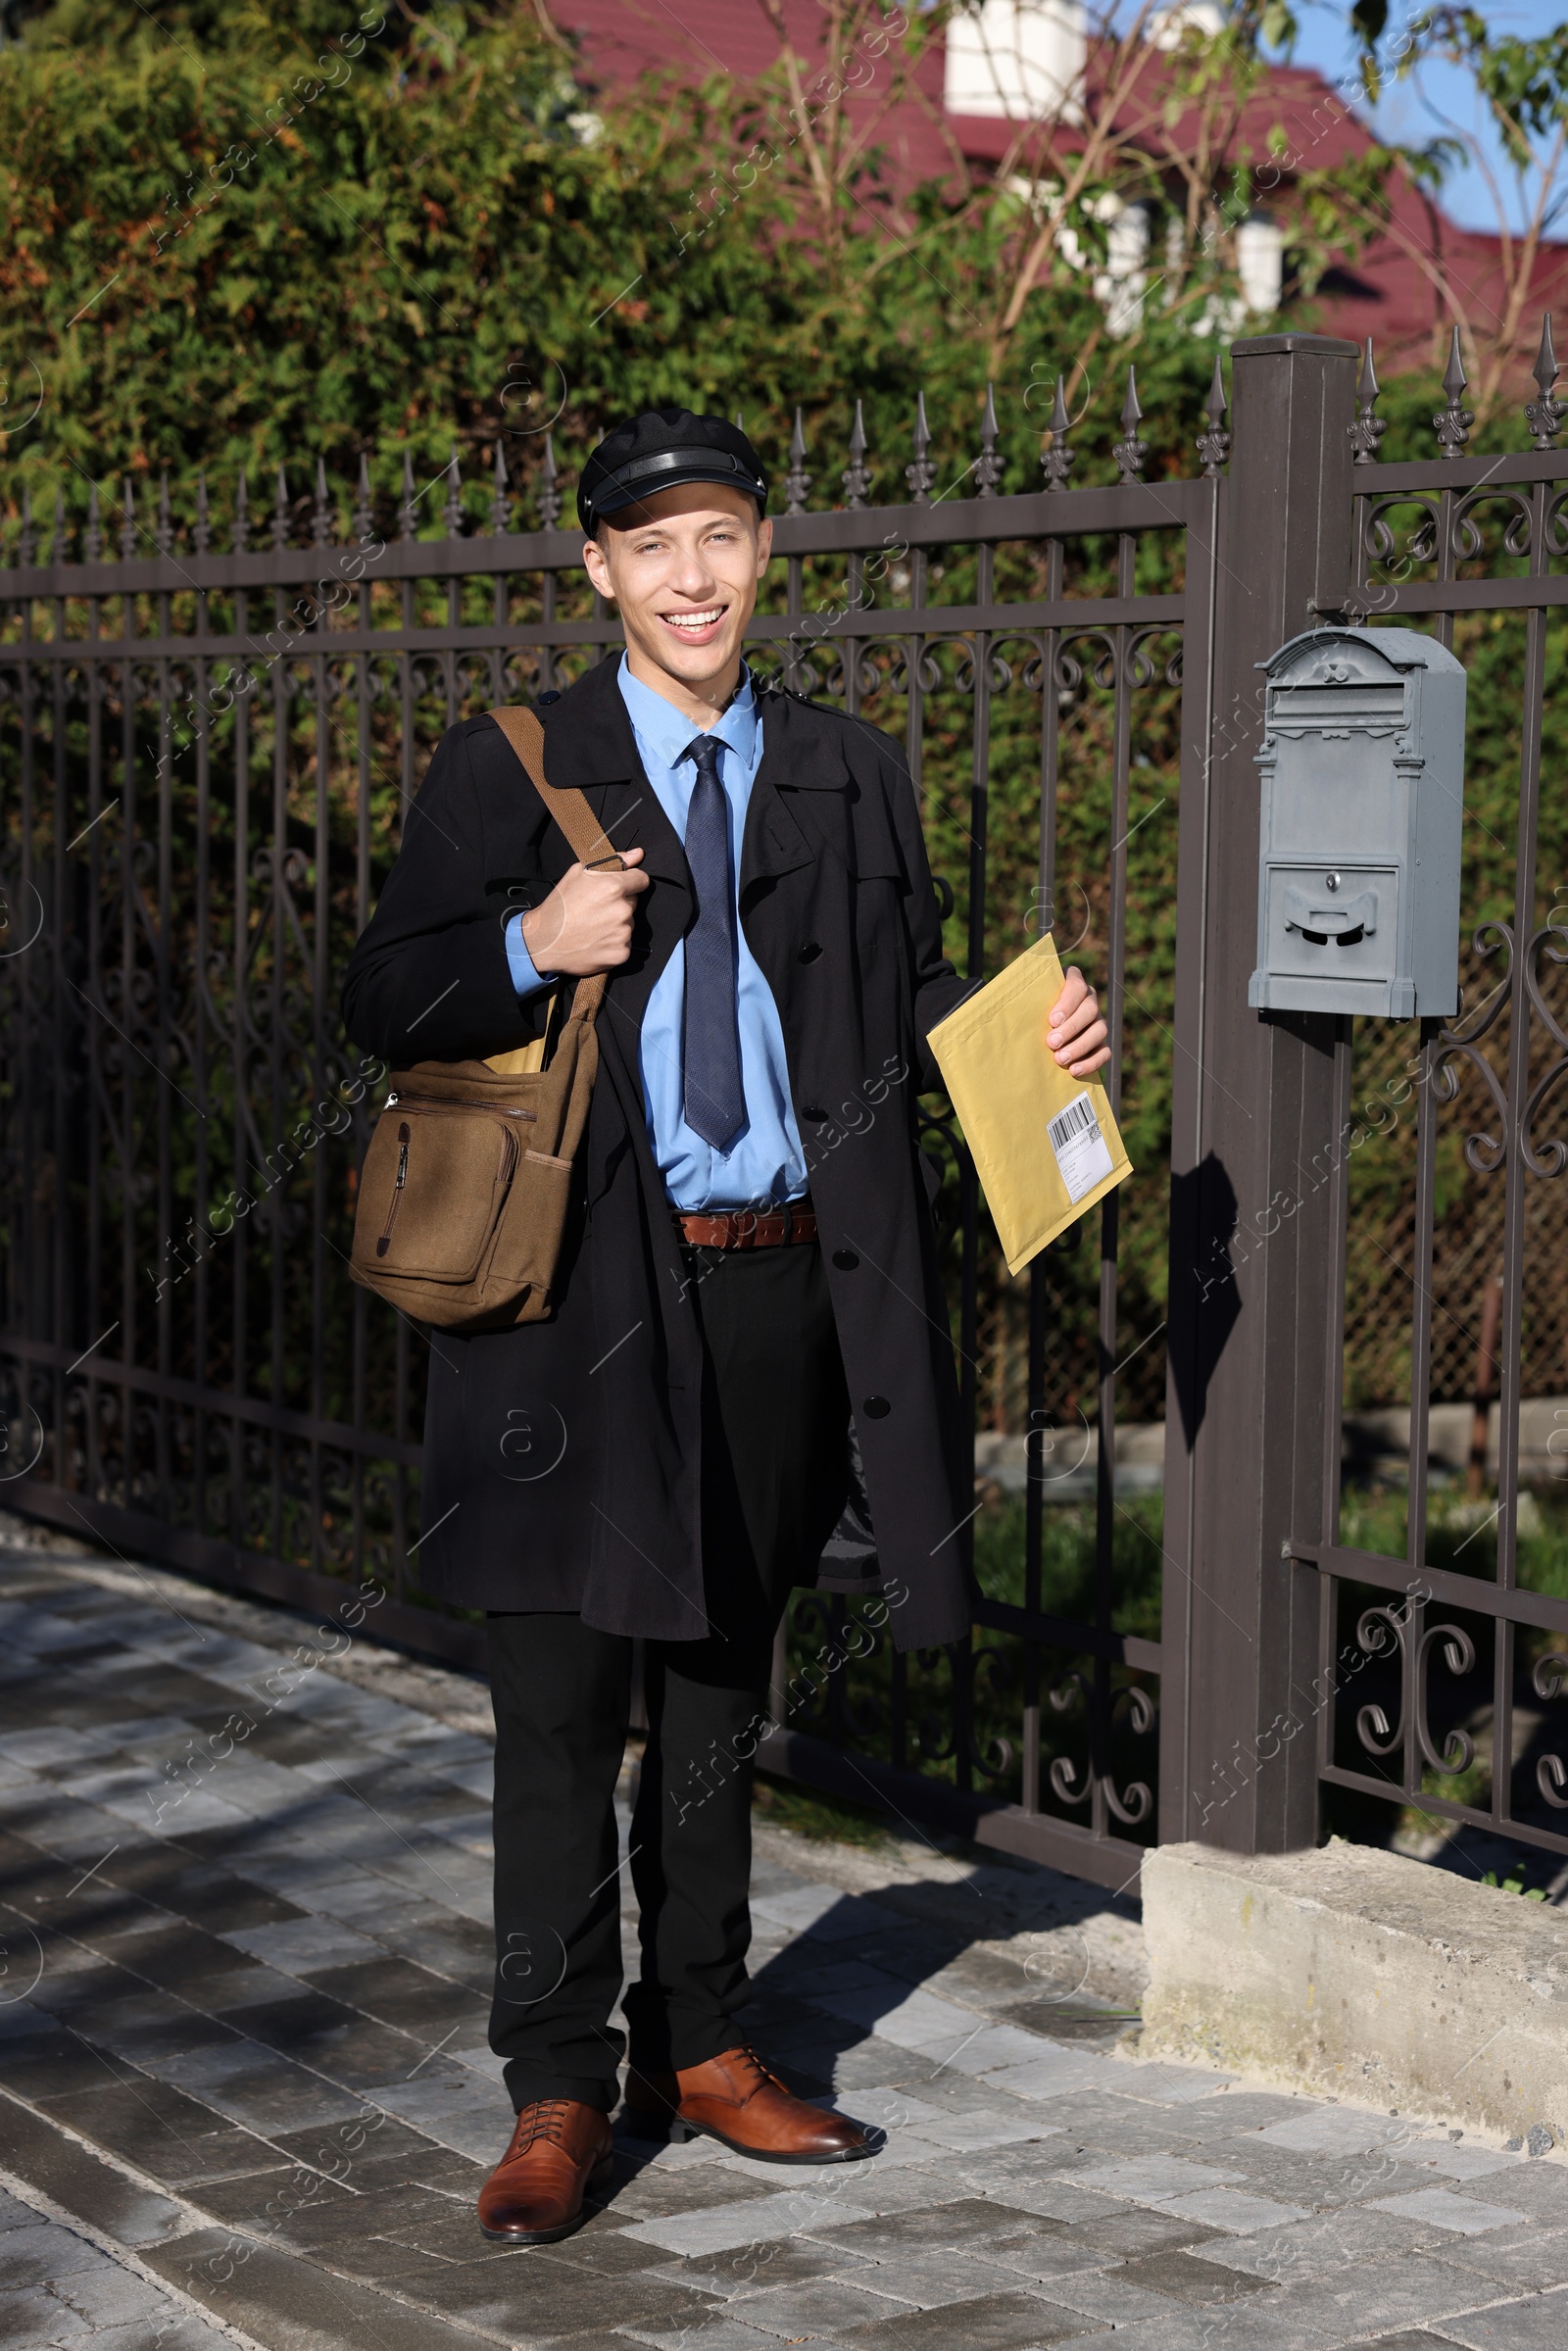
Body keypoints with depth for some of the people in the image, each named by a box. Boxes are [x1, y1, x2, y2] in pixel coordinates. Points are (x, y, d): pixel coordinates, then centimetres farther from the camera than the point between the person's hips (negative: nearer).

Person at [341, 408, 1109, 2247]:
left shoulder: (852, 779, 11)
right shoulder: (508, 771, 0)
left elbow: (906, 1005, 18)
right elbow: (382, 1005, -1)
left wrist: (1032, 1038, -2)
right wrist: (531, 950, -19)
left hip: (782, 1288, 4)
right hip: (586, 1290, -3)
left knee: (722, 1692, 14)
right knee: (562, 1706, -1)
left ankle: (699, 2047, 27)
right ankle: (558, 2093, 9)